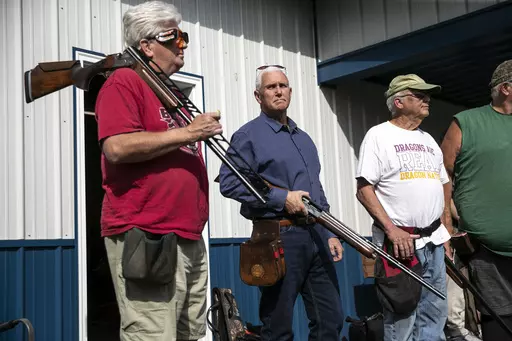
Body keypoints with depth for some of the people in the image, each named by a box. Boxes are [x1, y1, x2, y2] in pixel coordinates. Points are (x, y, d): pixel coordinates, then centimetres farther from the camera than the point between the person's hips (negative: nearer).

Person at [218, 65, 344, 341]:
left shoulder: (304, 139, 20)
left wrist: (329, 233, 15)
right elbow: (229, 183, -16)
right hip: (278, 237, -7)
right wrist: (282, 198, -19)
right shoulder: (248, 135, -4)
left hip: (316, 236, 7)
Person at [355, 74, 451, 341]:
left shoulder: (428, 140, 17)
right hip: (399, 242, -7)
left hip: (434, 242, 7)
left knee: (435, 315, 12)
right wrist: (391, 229, -20)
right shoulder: (379, 135, -4)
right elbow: (364, 190, -11)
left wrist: (445, 229, 11)